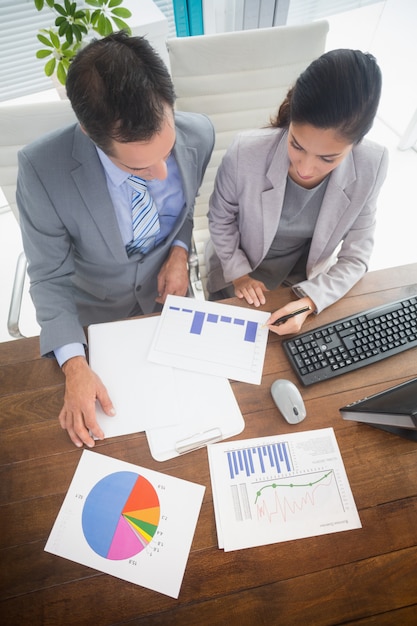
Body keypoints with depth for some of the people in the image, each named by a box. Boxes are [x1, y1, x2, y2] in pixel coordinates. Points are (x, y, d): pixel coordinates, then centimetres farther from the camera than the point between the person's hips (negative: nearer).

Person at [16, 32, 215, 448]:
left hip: (167, 289, 2)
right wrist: (74, 364, -30)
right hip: (95, 310, -1)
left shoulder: (199, 135, -24)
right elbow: (50, 278, -20)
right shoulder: (41, 169, -31)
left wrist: (180, 250, -18)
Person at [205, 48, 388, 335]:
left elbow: (355, 257, -15)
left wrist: (311, 300, -30)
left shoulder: (371, 166, -23)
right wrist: (238, 272, -13)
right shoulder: (246, 153, -30)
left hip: (307, 277, 2)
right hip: (239, 268, -1)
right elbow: (220, 219, -11)